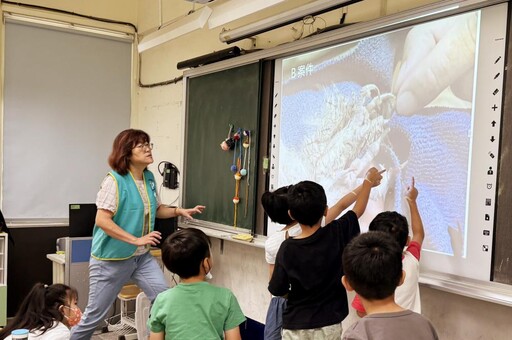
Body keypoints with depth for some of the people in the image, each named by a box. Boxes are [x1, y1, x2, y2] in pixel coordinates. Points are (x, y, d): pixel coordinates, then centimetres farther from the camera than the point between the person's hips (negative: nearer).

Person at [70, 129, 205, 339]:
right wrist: (136, 240, -27)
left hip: (142, 257, 6)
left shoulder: (149, 178, 3)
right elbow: (102, 220, -24)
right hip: (112, 258, -6)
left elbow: (156, 210, 18)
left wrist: (180, 211, 1)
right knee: (96, 313, 6)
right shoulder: (115, 181, -19)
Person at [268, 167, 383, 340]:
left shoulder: (287, 249, -16)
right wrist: (368, 181, 20)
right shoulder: (337, 234, -14)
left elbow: (277, 290, -8)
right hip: (329, 326, 1)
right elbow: (358, 209, 4)